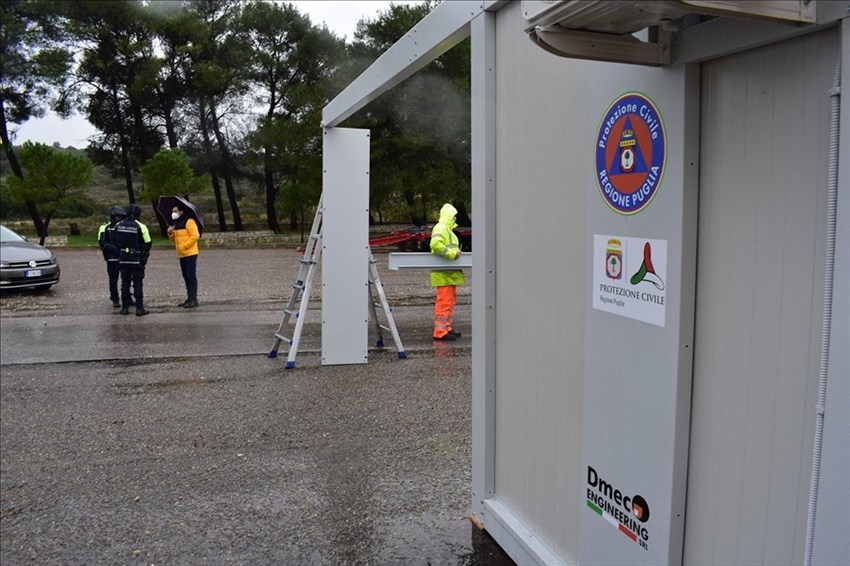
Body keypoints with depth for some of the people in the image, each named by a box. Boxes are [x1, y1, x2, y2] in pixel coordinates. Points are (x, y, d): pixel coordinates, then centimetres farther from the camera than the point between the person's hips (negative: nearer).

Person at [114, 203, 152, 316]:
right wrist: (144, 252, 8)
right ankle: (139, 308, -2)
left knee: (125, 283, 11)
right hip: (137, 259, -4)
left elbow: (116, 242, 8)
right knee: (138, 284, 0)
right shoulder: (140, 226, -13)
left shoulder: (118, 226, 1)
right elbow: (148, 243, -11)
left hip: (123, 259, 4)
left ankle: (125, 307, 14)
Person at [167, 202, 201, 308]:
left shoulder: (189, 221, -9)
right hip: (182, 255, 9)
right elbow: (175, 239, 23)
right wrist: (171, 233, 3)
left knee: (191, 276, -9)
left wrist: (185, 246, -18)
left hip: (190, 254, -9)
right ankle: (189, 298, 17)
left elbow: (195, 236, -19)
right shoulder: (176, 224, 19)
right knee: (186, 276, 11)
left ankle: (193, 299, -9)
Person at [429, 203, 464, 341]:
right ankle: (440, 331, -8)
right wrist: (452, 253, -26)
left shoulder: (447, 229, 21)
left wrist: (456, 252, 12)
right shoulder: (440, 228, -13)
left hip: (450, 273, 11)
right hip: (443, 273, -11)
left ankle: (446, 328, 22)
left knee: (451, 301, 15)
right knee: (444, 302, -10)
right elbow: (435, 244, -29)